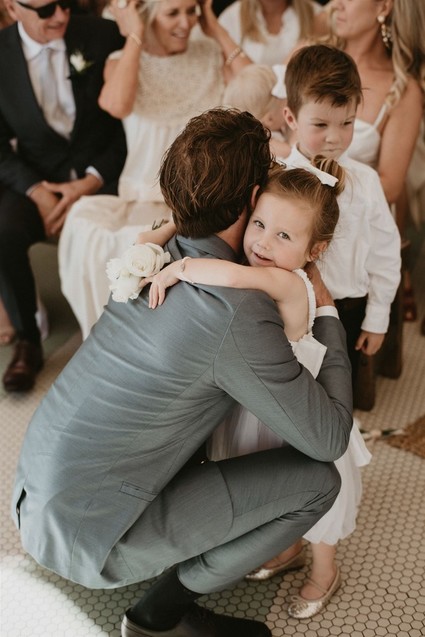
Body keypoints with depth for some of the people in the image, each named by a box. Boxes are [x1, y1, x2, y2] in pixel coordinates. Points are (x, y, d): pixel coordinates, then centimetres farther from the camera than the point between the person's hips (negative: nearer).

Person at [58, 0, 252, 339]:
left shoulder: (211, 53, 10)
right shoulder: (123, 61, 6)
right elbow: (117, 104, -19)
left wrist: (217, 30, -1)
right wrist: (134, 36, -8)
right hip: (145, 194, 0)